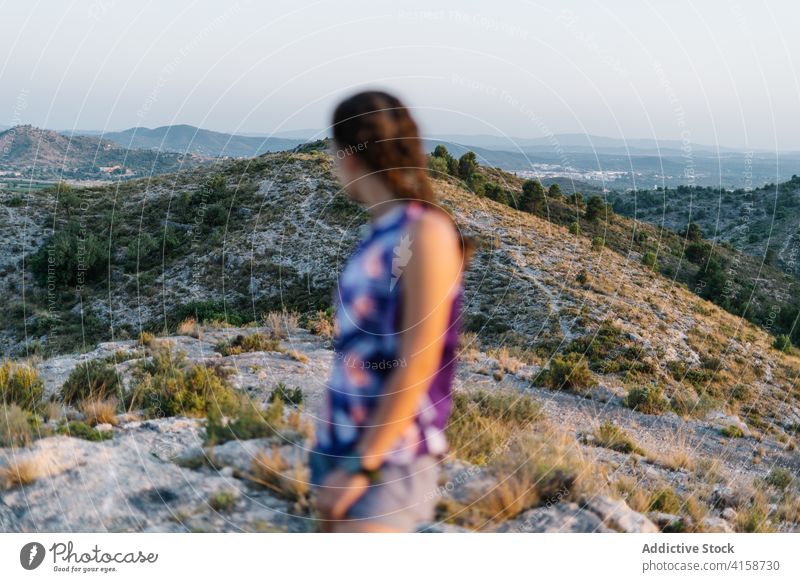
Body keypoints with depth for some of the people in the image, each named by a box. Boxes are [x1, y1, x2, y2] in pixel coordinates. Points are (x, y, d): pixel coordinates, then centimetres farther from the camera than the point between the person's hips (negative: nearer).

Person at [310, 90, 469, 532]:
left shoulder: (426, 231, -15)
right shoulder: (378, 235, 8)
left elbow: (418, 366, -19)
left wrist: (363, 466, -16)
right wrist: (329, 447, 16)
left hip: (390, 459, -8)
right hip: (342, 444, 8)